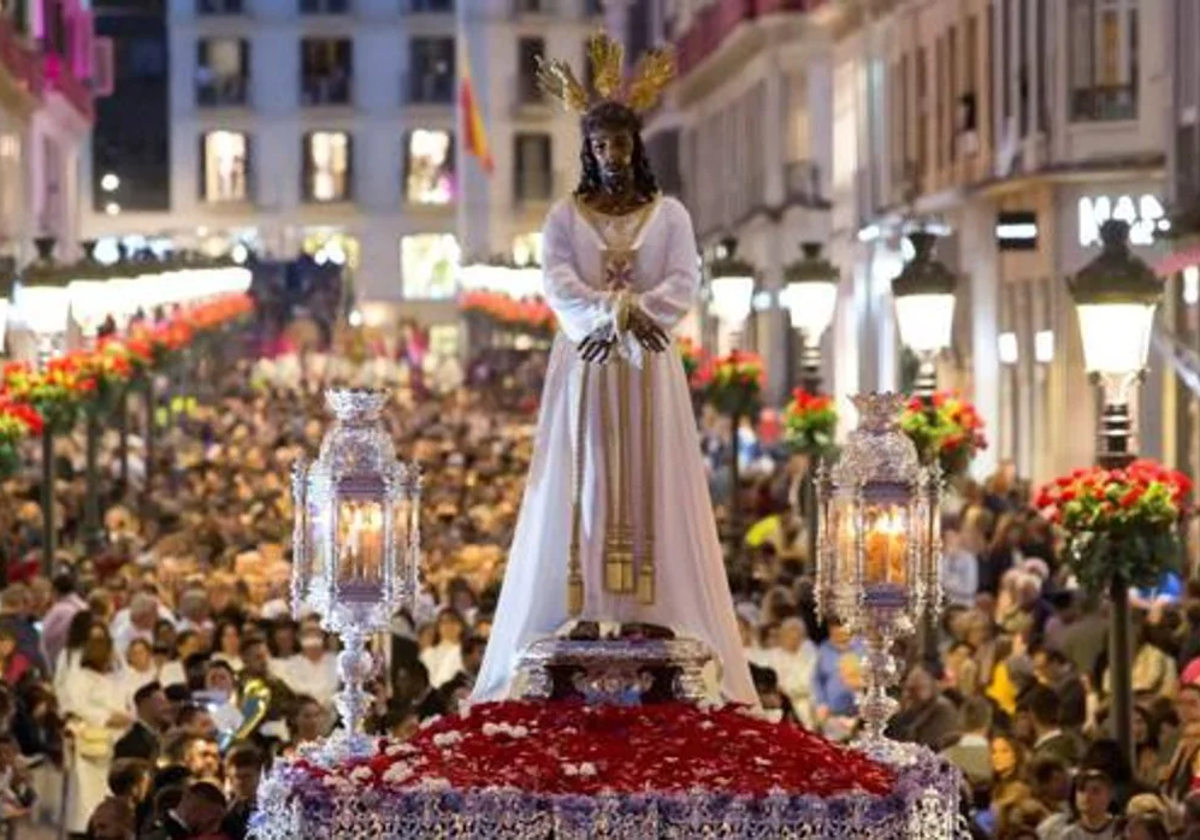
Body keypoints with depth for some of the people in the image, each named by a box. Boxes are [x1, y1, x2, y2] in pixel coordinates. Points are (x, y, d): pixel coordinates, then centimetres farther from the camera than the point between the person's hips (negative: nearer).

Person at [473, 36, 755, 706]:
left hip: (650, 372, 0)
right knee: (581, 493, -3)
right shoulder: (566, 216, 7)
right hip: (585, 368, 0)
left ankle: (652, 622, -3)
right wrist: (610, 314, -23)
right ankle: (582, 621, -4)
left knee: (652, 494, -2)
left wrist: (634, 312, -22)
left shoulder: (669, 214, 8)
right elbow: (558, 284, -7)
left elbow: (686, 283, -5)